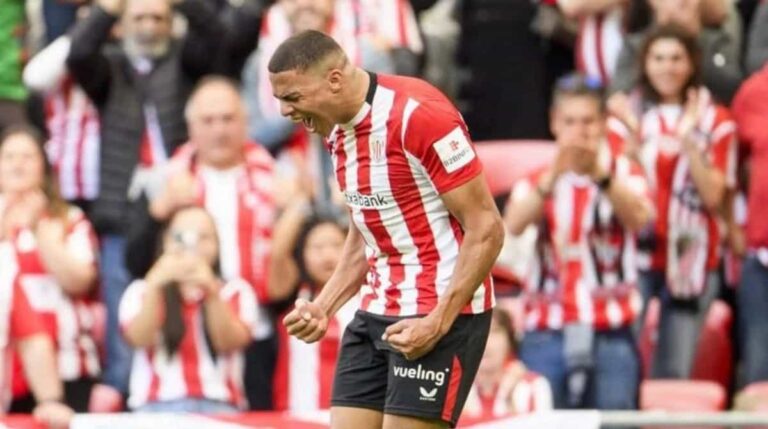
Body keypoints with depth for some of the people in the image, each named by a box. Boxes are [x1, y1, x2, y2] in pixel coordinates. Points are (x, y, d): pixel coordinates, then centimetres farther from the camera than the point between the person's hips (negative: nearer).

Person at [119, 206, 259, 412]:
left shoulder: (235, 291, 16)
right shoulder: (141, 291, 15)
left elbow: (230, 341, -4)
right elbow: (140, 339, -6)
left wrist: (211, 291, -21)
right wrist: (155, 285, -22)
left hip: (218, 407, 0)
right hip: (158, 406, 0)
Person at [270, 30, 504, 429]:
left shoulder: (417, 113, -18)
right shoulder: (338, 131, 9)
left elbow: (486, 228, -17)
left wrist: (439, 321, -22)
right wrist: (323, 307, 8)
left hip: (442, 313, -8)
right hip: (376, 315, 8)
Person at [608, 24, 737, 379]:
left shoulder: (715, 121, 5)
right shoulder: (628, 114, 4)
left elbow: (714, 197, -3)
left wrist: (689, 140, -12)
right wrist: (632, 135, -17)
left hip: (691, 260, 1)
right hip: (635, 256, -1)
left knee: (675, 374, 2)